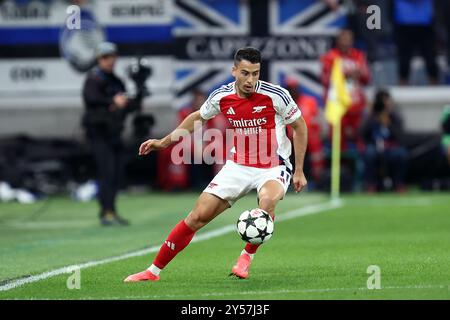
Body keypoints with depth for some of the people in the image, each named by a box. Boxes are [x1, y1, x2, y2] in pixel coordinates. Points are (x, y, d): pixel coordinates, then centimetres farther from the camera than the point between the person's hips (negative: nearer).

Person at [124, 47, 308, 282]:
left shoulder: (275, 95, -16)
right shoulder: (222, 97, -5)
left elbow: (299, 126, -2)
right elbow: (198, 117, 16)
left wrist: (299, 171, -3)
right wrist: (164, 142, 18)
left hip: (273, 168, -3)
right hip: (237, 166, 3)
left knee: (268, 199, -38)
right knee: (198, 215, -5)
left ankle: (247, 256, -15)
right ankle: (153, 271, 5)